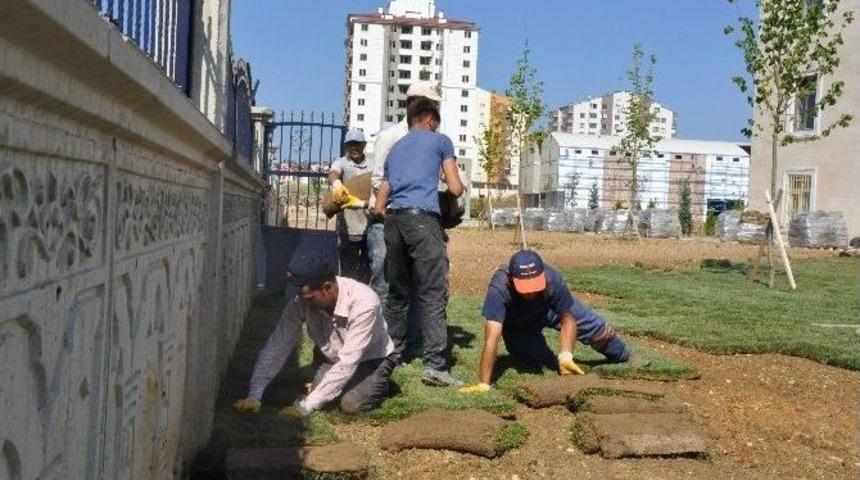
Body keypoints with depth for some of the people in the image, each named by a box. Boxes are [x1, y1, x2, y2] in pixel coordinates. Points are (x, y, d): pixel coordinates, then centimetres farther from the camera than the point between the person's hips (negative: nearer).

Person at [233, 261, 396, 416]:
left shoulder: (364, 302, -38)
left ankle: (378, 383, 7)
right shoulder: (301, 301, -25)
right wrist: (254, 396, -29)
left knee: (351, 404, -26)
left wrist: (306, 406, -39)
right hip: (330, 358, 4)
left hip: (371, 359, -4)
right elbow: (277, 347, -21)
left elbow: (348, 362, -38)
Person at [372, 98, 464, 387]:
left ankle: (391, 355, 19)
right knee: (433, 294, -9)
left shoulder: (394, 149, 28)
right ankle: (434, 364, -16)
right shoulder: (440, 141, 14)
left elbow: (379, 206, 23)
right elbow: (456, 189, 9)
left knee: (397, 293, 15)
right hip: (423, 218, -6)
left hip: (393, 220, 6)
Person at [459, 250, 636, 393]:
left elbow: (568, 319, -25)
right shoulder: (499, 288, -47)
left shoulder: (553, 279, -40)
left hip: (548, 308, 2)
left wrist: (566, 355, -40)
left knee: (597, 328, 7)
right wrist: (483, 384, -53)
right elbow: (492, 338, -51)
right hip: (517, 324, -1)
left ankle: (623, 357, 40)